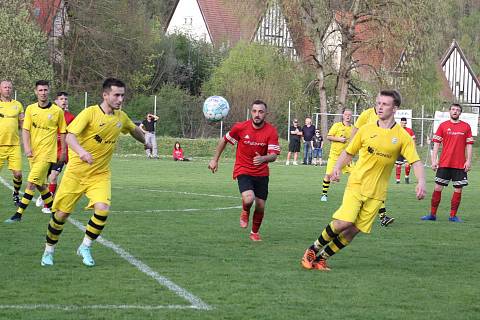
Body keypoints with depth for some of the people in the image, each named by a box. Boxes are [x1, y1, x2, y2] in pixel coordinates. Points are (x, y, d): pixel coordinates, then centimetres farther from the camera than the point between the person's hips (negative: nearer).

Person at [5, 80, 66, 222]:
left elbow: (62, 132, 6)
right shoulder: (30, 109, 4)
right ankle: (51, 206, 34)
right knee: (39, 183, 14)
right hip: (33, 152, 5)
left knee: (31, 182, -13)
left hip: (47, 152, -5)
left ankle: (19, 214, -12)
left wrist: (63, 152, 8)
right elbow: (25, 130, 1)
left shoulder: (57, 111, -3)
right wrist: (27, 147, -13)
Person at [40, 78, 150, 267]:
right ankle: (49, 251, 24)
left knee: (102, 209, -20)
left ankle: (85, 247, 2)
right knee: (62, 214, 1)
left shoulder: (121, 117, 3)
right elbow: (70, 136, -27)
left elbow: (134, 130, 26)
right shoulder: (90, 113, -15)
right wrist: (81, 151, -45)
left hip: (100, 174, 3)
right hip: (76, 171, -3)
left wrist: (146, 143, 40)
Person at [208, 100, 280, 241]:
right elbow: (224, 140, 6)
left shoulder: (271, 131, -11)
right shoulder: (240, 127, -11)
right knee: (248, 199, -26)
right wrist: (215, 160, 10)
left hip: (261, 173, 2)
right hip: (243, 171, -2)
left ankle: (255, 232, 32)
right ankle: (245, 212, 12)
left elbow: (273, 155, -17)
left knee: (260, 205, 4)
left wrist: (263, 159, -39)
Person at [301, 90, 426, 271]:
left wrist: (421, 182, -23)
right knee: (344, 222, -18)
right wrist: (337, 167, -6)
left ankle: (322, 257, 14)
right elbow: (348, 152, 12)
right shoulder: (366, 130, 3)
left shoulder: (402, 137, 0)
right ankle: (314, 248, 4)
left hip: (377, 192, 1)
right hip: (356, 184, -1)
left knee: (353, 231, -2)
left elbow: (416, 162, -5)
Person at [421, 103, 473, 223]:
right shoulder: (443, 126, 5)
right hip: (444, 163, -1)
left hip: (460, 164, 1)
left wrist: (468, 161, -2)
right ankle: (432, 214, 7)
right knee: (438, 188, -1)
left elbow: (469, 145, 6)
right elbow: (436, 144, 4)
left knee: (458, 190, 1)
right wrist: (434, 160, -3)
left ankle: (453, 216, 9)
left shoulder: (466, 127, 6)